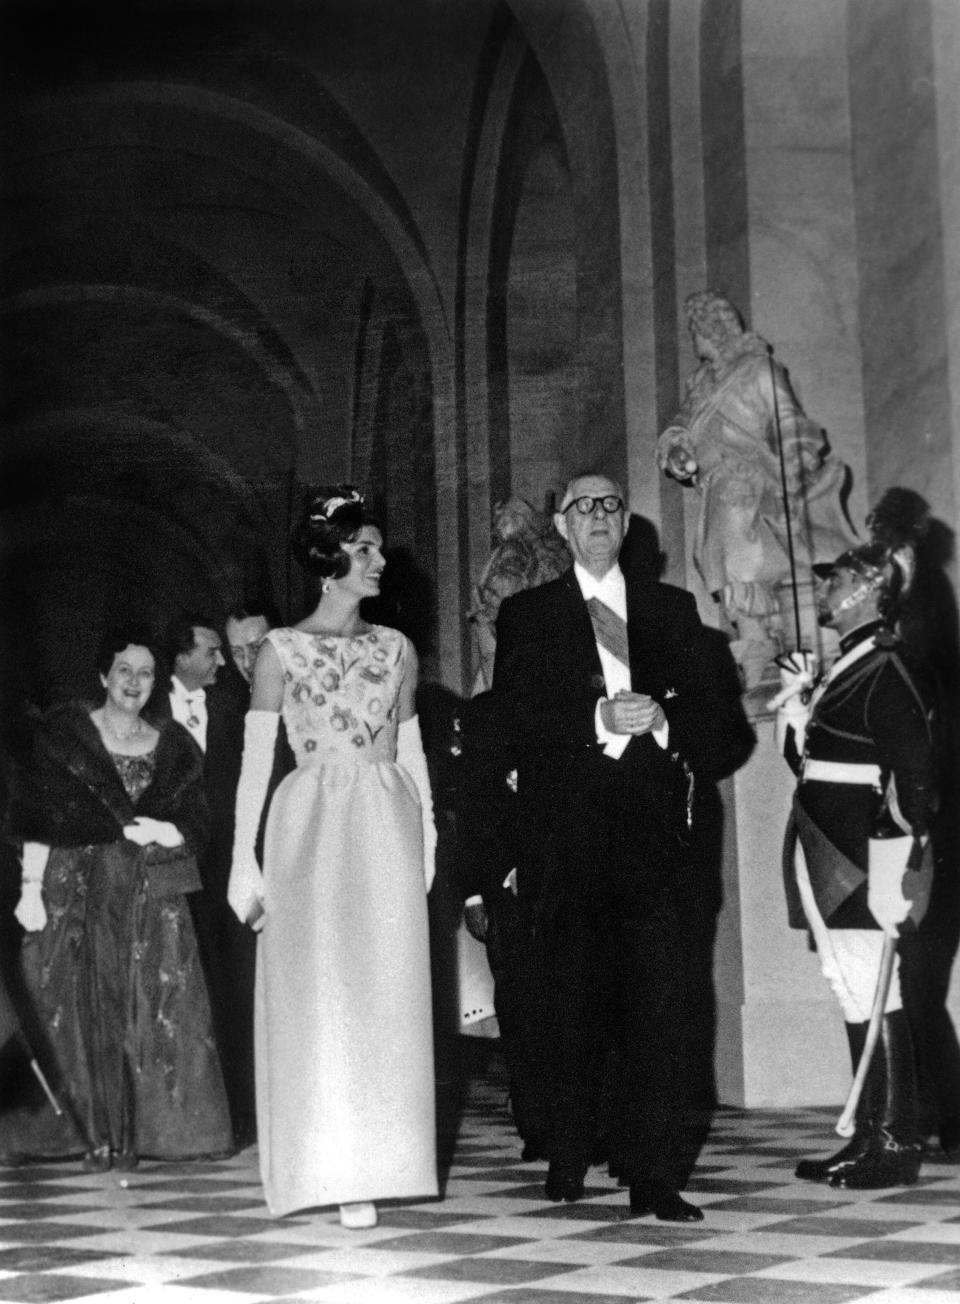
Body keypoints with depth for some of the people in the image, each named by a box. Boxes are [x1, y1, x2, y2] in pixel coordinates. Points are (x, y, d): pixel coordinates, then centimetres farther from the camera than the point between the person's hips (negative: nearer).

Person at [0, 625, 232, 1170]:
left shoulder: (173, 745, 13)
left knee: (149, 1010, -4)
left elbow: (195, 827, 10)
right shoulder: (64, 732, 6)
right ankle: (92, 1134, 0)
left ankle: (134, 1133, 1)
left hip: (153, 896, 2)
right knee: (79, 1010, -5)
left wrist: (156, 832, -10)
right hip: (77, 889, -2)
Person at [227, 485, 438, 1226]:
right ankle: (331, 1167, 1)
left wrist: (427, 831, 5)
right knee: (317, 993, -5)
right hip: (312, 827, -3)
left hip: (386, 830, 3)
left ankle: (382, 1162, 6)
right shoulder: (283, 650, 3)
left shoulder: (396, 648, 13)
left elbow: (411, 749, 15)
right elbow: (257, 759, 0)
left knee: (387, 993, 0)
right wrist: (245, 859, -6)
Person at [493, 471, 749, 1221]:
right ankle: (569, 1158, 20)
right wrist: (599, 719, -17)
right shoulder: (527, 616, 10)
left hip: (651, 827, 1)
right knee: (572, 1000, 5)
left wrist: (662, 718, -13)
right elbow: (518, 712, -3)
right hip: (567, 829, -1)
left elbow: (710, 708, 8)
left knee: (658, 1003, -6)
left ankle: (654, 1177, -4)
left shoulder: (672, 610, 16)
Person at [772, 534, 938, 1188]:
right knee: (856, 997, 11)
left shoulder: (890, 668, -11)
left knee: (873, 995, -7)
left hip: (866, 860, -9)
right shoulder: (847, 667, 18)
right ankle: (869, 1139, 16)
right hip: (831, 862, 9)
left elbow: (914, 773, -17)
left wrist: (899, 863, -21)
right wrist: (799, 703, 12)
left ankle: (895, 1144, -1)